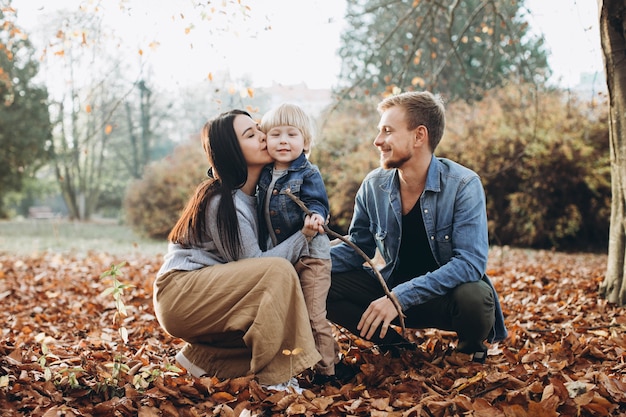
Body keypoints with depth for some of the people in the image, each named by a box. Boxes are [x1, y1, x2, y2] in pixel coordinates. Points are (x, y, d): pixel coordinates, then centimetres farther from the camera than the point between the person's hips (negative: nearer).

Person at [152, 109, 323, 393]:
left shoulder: (250, 192, 9)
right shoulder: (223, 202, -18)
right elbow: (253, 262, -18)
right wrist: (303, 236, -21)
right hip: (178, 295, -9)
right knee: (279, 271, -25)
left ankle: (203, 356, 4)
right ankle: (274, 378, -23)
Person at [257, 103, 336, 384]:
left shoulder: (308, 174, -11)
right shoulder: (264, 174, 6)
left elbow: (317, 203, -17)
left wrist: (316, 216, -39)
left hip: (310, 255, -6)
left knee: (314, 316, -4)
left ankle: (325, 370, 7)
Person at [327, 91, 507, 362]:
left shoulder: (463, 185, -19)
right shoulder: (374, 186, -5)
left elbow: (470, 261, -27)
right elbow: (356, 249, 5)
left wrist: (401, 297, -34)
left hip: (448, 296, -4)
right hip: (394, 292, 4)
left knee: (474, 297, -37)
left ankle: (470, 350, -1)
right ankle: (394, 346, 4)